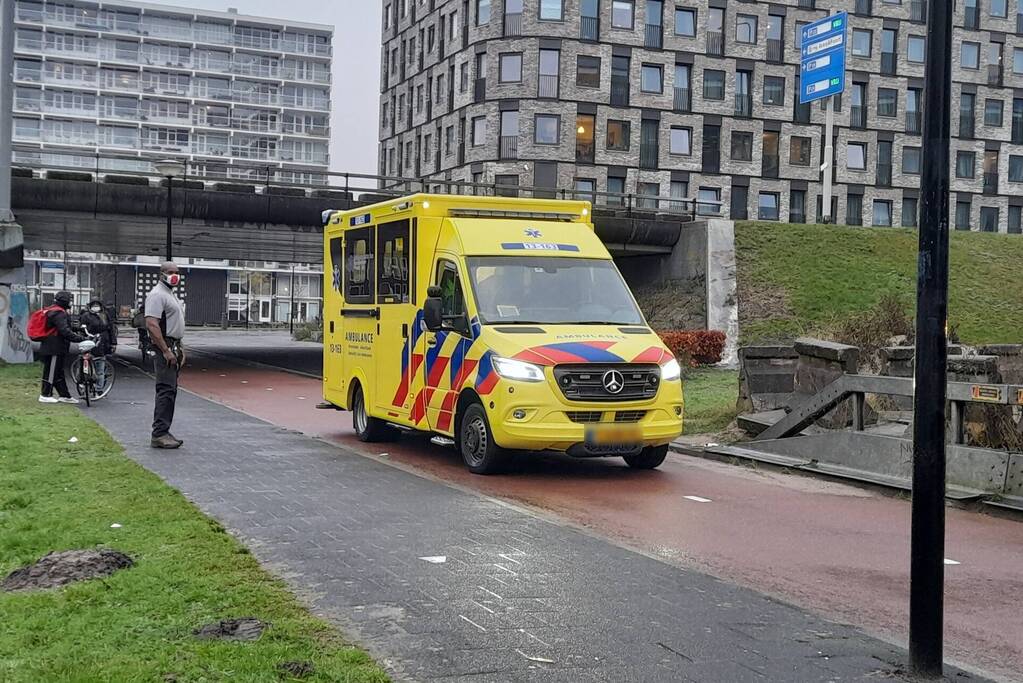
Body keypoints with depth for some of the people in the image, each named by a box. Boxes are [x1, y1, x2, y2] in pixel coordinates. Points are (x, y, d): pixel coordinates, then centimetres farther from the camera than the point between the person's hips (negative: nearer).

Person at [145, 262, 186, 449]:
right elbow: (152, 324, -21)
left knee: (170, 391, 10)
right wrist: (166, 351, -24)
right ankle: (159, 434, -16)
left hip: (173, 348, 11)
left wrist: (179, 349, 21)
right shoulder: (157, 295, -11)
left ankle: (162, 432, 14)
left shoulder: (171, 295, 22)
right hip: (164, 348, -11)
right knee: (166, 391, -15)